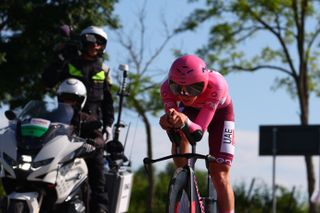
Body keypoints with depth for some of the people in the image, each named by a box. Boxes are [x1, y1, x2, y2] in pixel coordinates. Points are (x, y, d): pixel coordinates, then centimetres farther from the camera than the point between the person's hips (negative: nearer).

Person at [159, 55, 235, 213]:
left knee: (219, 176, -9)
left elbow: (199, 132, -42)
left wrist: (185, 121, -63)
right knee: (179, 137, -33)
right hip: (190, 109, 2)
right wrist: (168, 123, -56)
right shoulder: (168, 88, -35)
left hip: (219, 111, -2)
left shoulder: (216, 84, -42)